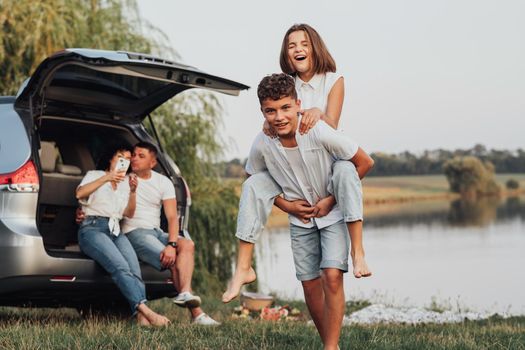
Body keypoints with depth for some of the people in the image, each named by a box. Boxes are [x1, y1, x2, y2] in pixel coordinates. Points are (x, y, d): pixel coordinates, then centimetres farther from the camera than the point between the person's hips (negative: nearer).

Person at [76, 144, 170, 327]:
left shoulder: (126, 182, 27)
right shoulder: (95, 175, 15)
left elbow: (129, 213, 15)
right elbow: (80, 193, -7)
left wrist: (133, 191, -1)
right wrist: (106, 178, -15)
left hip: (115, 231, 4)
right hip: (92, 228, -4)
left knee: (134, 267, -27)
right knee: (120, 266, -31)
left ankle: (141, 317, -42)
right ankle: (145, 309, -45)